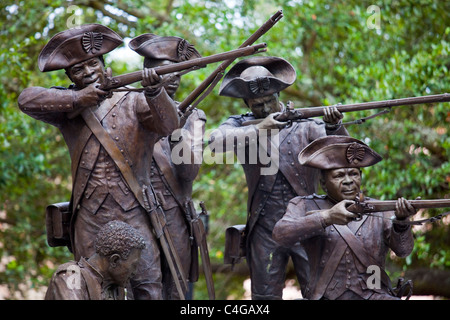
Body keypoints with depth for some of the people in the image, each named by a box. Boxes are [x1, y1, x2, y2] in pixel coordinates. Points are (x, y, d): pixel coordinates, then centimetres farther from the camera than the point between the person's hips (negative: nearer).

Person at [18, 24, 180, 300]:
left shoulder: (132, 101, 8)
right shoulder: (69, 108, 12)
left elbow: (169, 125, -7)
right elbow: (28, 100, -3)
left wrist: (155, 91, -26)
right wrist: (77, 99, -8)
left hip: (134, 214, -1)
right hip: (89, 217, 2)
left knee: (148, 285, -9)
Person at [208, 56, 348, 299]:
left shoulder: (304, 122, 2)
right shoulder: (240, 125, 6)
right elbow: (216, 142, -15)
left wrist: (333, 127, -30)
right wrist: (259, 129, -24)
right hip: (265, 229, 2)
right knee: (265, 295, 7)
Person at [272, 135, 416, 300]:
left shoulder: (379, 211, 8)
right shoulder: (305, 206, 7)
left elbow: (403, 250, -7)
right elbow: (281, 234, -13)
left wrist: (400, 221, -29)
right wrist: (327, 217, -26)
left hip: (375, 296, 0)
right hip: (325, 297, 0)